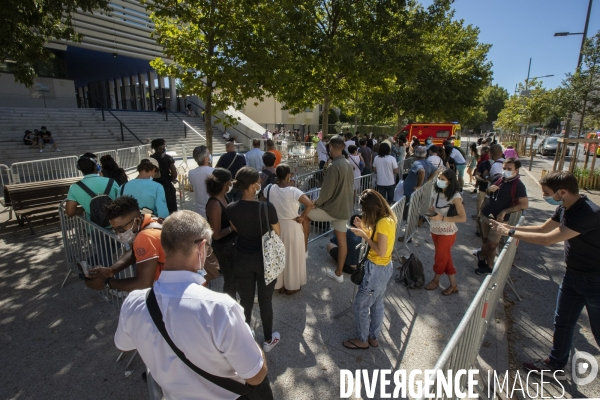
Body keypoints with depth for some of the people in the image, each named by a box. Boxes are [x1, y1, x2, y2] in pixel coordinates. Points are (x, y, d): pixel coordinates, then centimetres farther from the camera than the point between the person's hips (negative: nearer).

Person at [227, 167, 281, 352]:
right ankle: (268, 340, 33)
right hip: (264, 259, -3)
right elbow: (277, 233, -8)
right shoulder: (267, 207, -23)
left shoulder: (231, 208, -11)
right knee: (265, 301, 15)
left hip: (242, 258, 3)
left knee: (245, 300, 18)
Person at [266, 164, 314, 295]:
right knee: (293, 257, 14)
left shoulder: (269, 189, -9)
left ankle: (279, 285, 33)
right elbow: (309, 204, -29)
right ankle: (292, 286, 28)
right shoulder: (293, 191, -21)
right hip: (292, 227, -4)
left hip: (276, 226, 4)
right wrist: (302, 217, -15)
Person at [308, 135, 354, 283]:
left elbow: (327, 192, -19)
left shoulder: (333, 166, -21)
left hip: (333, 208, -8)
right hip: (345, 208, 9)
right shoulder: (348, 164, 7)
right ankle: (338, 273, 25)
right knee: (342, 240, 13)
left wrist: (316, 203, -3)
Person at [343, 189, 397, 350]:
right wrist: (364, 228, -3)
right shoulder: (387, 218, 2)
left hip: (377, 270, -10)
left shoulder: (383, 223, -27)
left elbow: (381, 251, -26)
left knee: (360, 305, 8)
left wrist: (363, 235, -20)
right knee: (377, 304, 23)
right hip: (385, 267, 10)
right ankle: (373, 337, 40)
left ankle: (362, 340, 27)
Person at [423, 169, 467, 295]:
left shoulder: (455, 197, -20)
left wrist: (442, 218, -27)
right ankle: (453, 285, 30)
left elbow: (463, 218, -22)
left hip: (447, 233, -6)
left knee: (440, 257, 9)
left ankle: (435, 280, 33)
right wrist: (431, 211, -9)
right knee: (446, 257, 16)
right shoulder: (436, 192, 0)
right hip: (435, 230, 6)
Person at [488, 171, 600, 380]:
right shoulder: (564, 208, -2)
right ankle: (555, 365, 34)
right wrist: (511, 227, 0)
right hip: (573, 274, 8)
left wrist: (510, 233, -24)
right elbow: (542, 228, 11)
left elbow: (548, 239, -31)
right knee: (562, 322, 18)